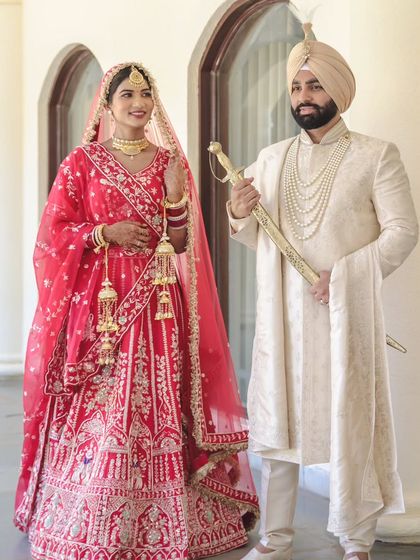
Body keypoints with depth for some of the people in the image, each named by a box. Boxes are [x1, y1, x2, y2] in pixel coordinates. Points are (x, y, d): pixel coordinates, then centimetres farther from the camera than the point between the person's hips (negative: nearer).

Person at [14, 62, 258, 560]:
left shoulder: (170, 162, 11)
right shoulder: (82, 163, 4)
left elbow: (181, 244, 8)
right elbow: (53, 233, 1)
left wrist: (176, 193, -8)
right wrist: (107, 233, -12)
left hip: (158, 303, 2)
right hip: (99, 302, -2)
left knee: (157, 405, 1)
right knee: (98, 411, -4)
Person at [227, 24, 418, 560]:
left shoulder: (375, 155, 0)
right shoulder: (271, 159, 11)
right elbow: (256, 239, 15)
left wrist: (345, 275, -16)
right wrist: (239, 215, -7)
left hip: (344, 315, -4)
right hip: (282, 314, 4)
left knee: (349, 426, 1)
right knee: (276, 424, 7)